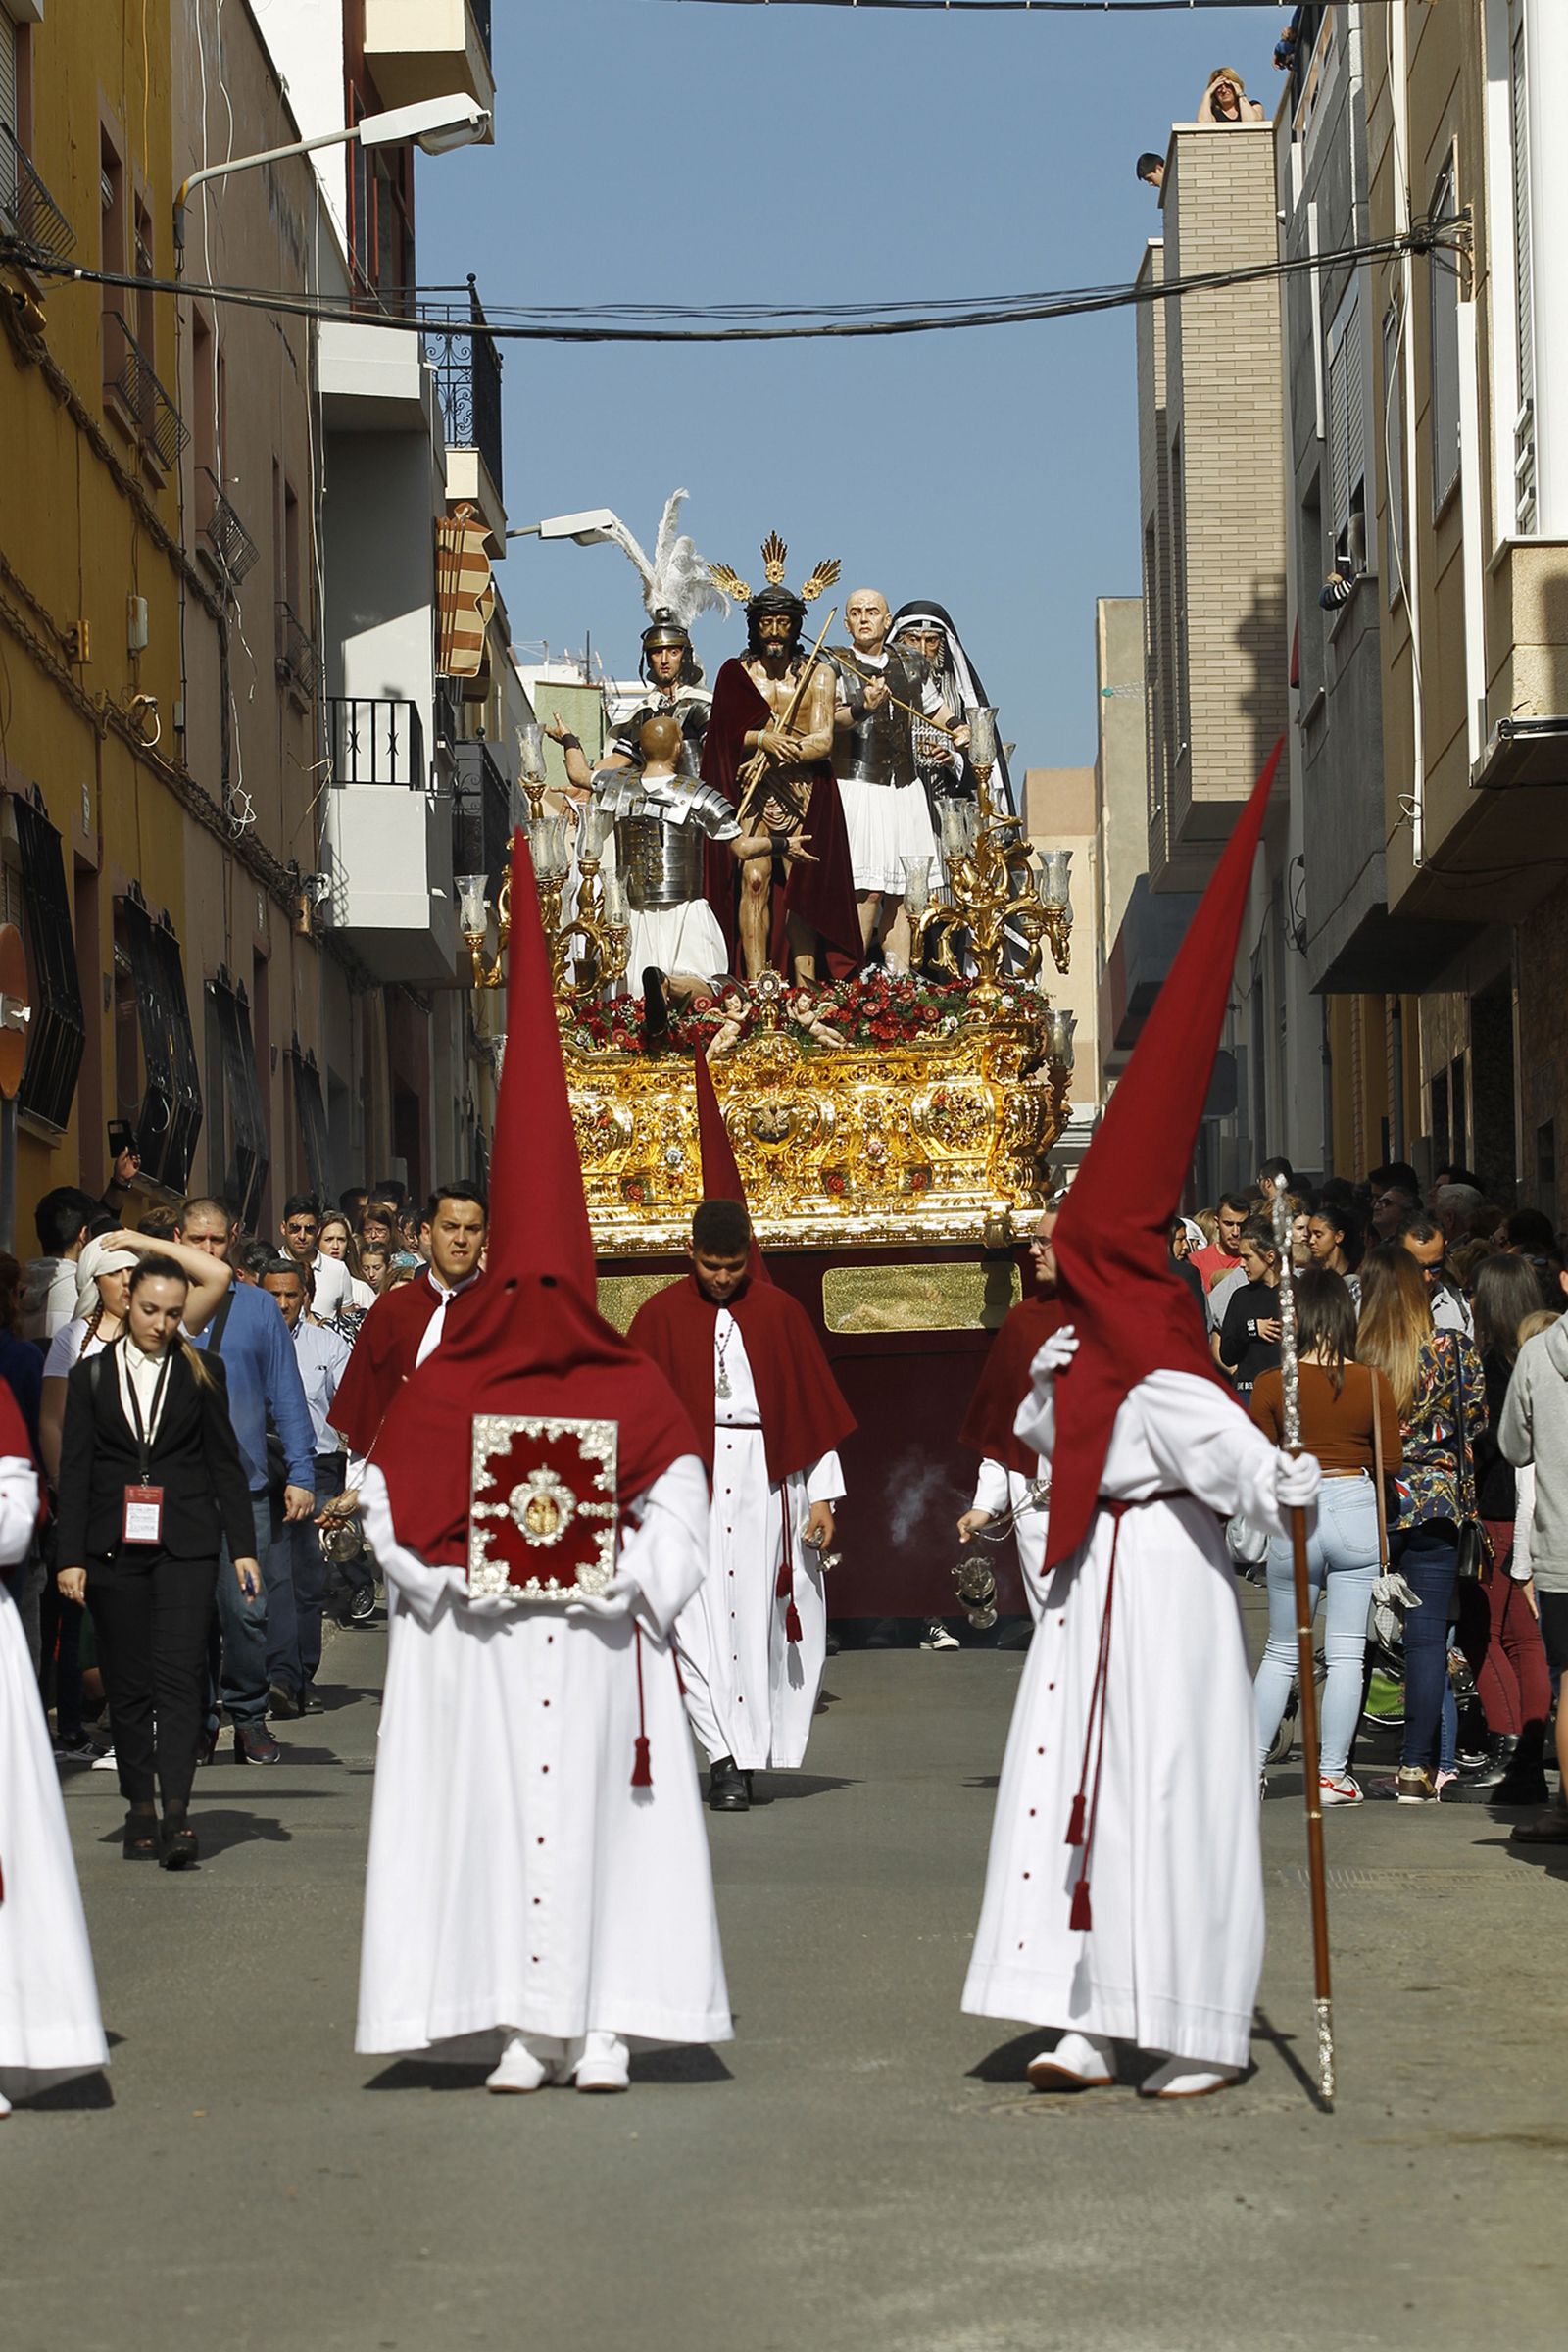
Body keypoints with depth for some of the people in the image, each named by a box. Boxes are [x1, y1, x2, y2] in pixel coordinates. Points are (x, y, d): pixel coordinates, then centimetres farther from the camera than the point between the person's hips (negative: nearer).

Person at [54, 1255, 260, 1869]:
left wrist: (243, 1547, 3)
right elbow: (74, 1471, 6)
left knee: (179, 1674, -13)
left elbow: (225, 1464, 9)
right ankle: (141, 1810, 11)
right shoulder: (91, 1377, 8)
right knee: (126, 1682, 3)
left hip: (185, 1546, -1)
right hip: (115, 1547, 1)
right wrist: (70, 1556, -1)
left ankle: (177, 1812, -19)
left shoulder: (201, 1373, 7)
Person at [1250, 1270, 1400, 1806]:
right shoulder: (1372, 1382, -4)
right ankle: (1332, 1774, 7)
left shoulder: (1271, 1384, -7)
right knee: (1346, 1654, 5)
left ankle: (1250, 1765, 14)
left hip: (1294, 1515, 0)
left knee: (1281, 1652, 15)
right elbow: (1391, 1461, 1)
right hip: (1356, 1508, 0)